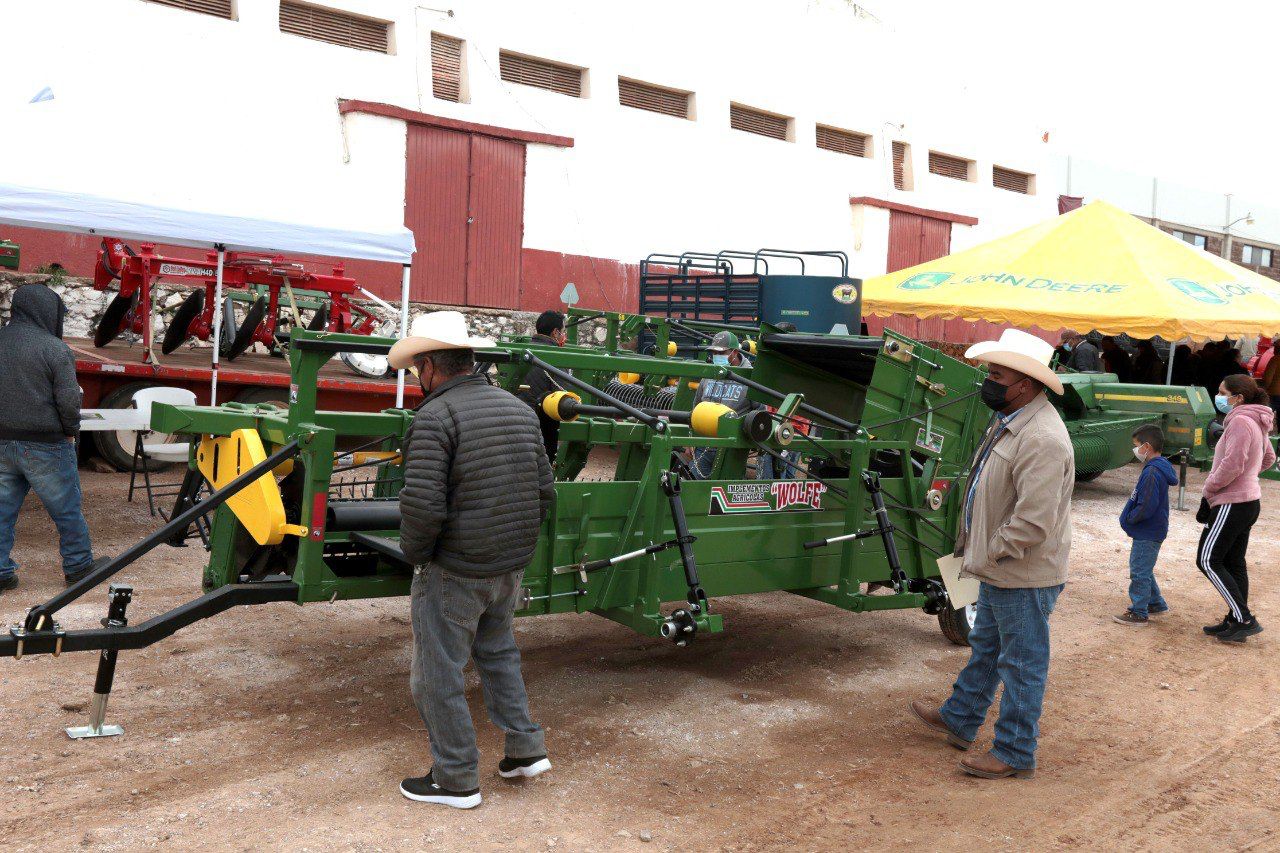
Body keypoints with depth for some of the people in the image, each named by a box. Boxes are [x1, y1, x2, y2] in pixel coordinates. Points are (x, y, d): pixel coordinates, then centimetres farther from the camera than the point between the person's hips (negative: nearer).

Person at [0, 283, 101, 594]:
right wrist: (70, 431, 1)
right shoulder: (54, 349, -13)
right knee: (67, 509, 9)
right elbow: (68, 399, -16)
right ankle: (78, 565, 20)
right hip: (44, 444, -5)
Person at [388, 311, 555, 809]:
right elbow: (544, 490, 9)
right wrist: (515, 540, 16)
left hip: (453, 571, -7)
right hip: (511, 567, 8)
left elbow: (422, 506, -26)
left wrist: (414, 553, -8)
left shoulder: (435, 416, -18)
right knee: (497, 651, 27)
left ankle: (456, 781, 20)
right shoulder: (519, 409, 5)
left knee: (438, 675, 9)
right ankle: (525, 749, 29)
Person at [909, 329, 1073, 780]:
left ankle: (1015, 754, 19)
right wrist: (974, 546, 15)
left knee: (1022, 663, 5)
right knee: (984, 648, 24)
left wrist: (985, 557, -19)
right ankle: (959, 719, 42)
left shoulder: (1041, 439, -27)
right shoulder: (1010, 420, 7)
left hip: (1024, 577, -10)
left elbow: (1033, 523, -31)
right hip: (1000, 571, 11)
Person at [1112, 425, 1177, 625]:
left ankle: (1138, 613, 10)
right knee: (1144, 570, 22)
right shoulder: (1158, 468, 9)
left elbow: (1146, 507, -28)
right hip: (1149, 532, 10)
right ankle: (1156, 604, 34)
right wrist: (1129, 517, 12)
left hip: (1147, 534, -10)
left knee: (1140, 572, 0)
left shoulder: (1152, 473, -25)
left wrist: (1129, 518, -13)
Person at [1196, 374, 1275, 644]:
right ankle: (1235, 621, 18)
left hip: (1232, 504, -10)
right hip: (1248, 501, 10)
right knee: (1234, 563, 13)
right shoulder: (1256, 422, 12)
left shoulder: (1240, 421, -18)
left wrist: (1208, 490, -14)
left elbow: (1232, 465, -25)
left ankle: (1244, 620, -5)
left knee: (1208, 561, -6)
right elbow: (1268, 458, 26)